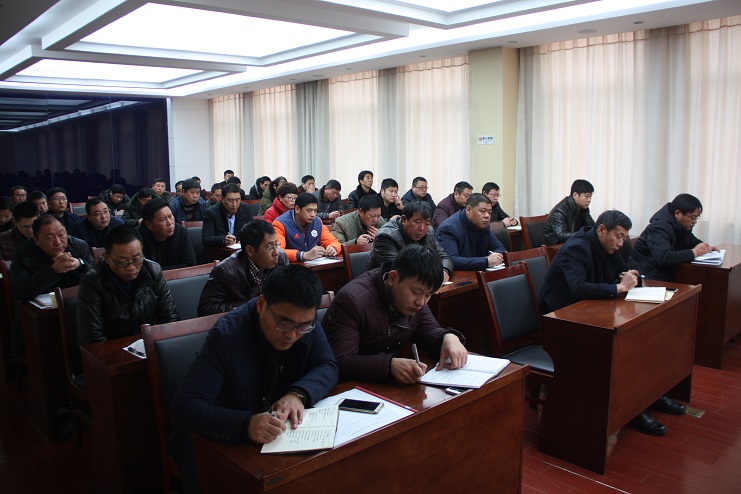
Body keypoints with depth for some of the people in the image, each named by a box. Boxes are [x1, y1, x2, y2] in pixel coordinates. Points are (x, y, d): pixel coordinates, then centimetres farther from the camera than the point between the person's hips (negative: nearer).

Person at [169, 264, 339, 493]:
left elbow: (328, 366, -8)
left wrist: (298, 393, -29)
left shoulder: (305, 321, -11)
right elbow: (183, 409, -30)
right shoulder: (227, 336, -26)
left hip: (280, 436, 4)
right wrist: (245, 425, -46)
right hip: (219, 440, -4)